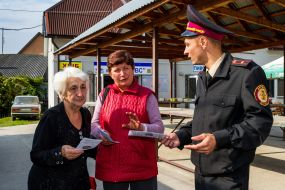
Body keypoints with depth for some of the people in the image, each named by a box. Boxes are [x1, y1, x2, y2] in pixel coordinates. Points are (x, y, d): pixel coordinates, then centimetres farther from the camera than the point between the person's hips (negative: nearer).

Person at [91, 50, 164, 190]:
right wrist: (101, 134, -11)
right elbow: (94, 124, 11)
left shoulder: (147, 95, 1)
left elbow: (159, 128, -3)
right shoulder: (104, 95, 7)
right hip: (111, 167, 2)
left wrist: (141, 128, -22)